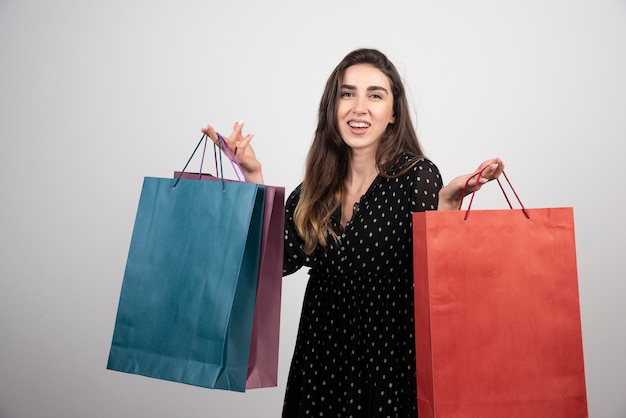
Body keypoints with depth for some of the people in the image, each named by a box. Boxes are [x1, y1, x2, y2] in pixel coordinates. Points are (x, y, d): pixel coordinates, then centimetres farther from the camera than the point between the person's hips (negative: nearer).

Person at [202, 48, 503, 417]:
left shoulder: (417, 175, -12)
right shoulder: (319, 184, 0)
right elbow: (281, 258, -10)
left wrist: (447, 201, -28)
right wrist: (254, 175, -10)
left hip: (391, 360, -4)